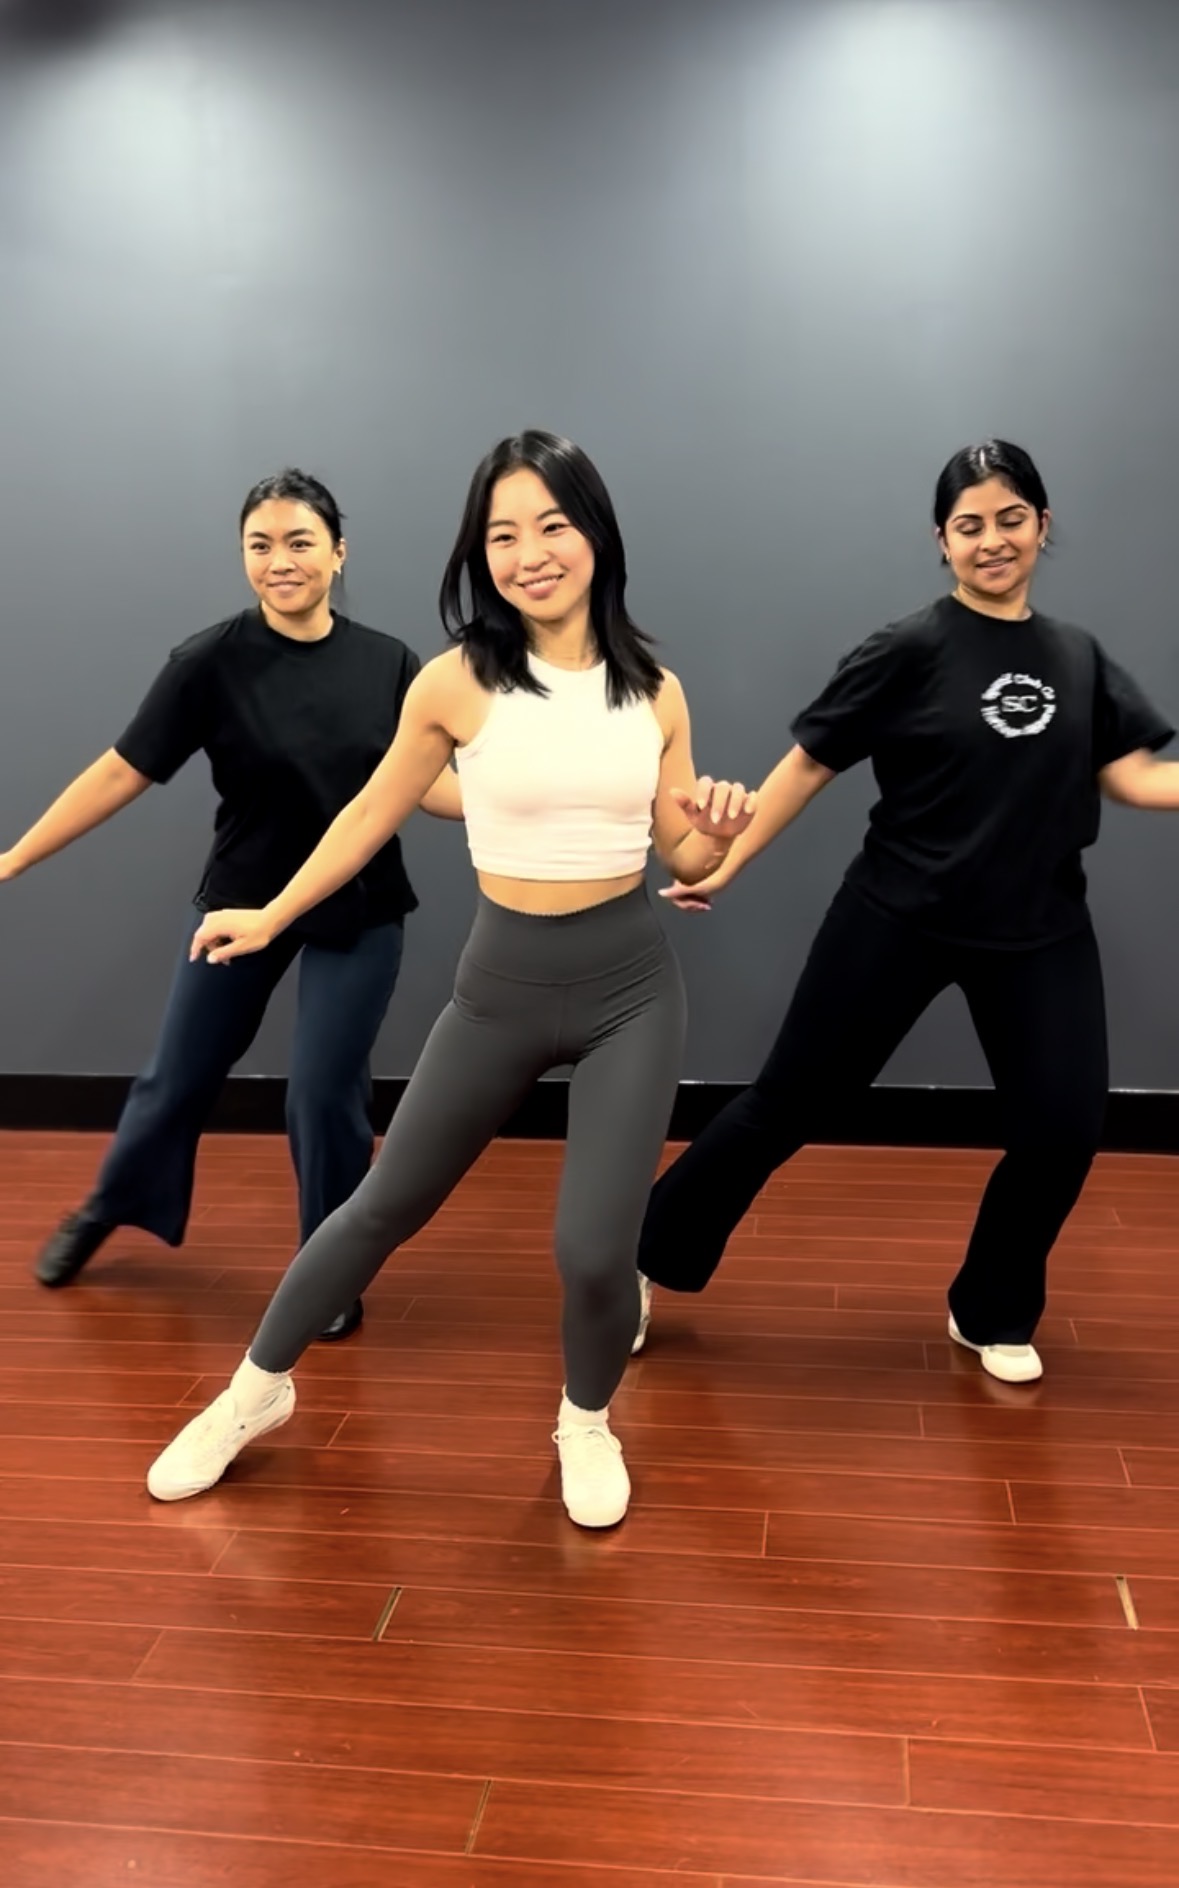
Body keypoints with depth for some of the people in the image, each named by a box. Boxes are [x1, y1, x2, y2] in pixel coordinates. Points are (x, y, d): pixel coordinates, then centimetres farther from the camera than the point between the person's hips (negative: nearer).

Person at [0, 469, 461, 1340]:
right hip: (244, 900, 0)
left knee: (327, 1090, 2)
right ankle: (109, 1206, 43)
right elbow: (122, 773, -12)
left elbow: (422, 782, -3)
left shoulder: (389, 663, -8)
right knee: (182, 1072, 15)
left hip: (359, 912, 0)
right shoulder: (212, 662, -15)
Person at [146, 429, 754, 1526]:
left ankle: (586, 1421, 27)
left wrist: (719, 833, -16)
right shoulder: (456, 682, -9)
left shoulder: (654, 691, -2)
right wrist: (270, 917, 11)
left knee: (594, 1252, -8)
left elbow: (681, 861, 6)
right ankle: (258, 1391, 38)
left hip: (630, 986, 1)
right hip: (502, 984, 0)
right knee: (385, 1207, 13)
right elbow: (374, 814, 5)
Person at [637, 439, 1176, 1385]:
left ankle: (993, 1316, 23)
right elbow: (810, 764, -6)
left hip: (1041, 931, 4)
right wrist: (726, 865, -9)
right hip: (899, 919, -4)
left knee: (1064, 1129, -2)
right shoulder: (911, 650, -8)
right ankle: (650, 1261, 19)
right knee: (788, 1104, 1)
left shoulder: (1079, 657, 6)